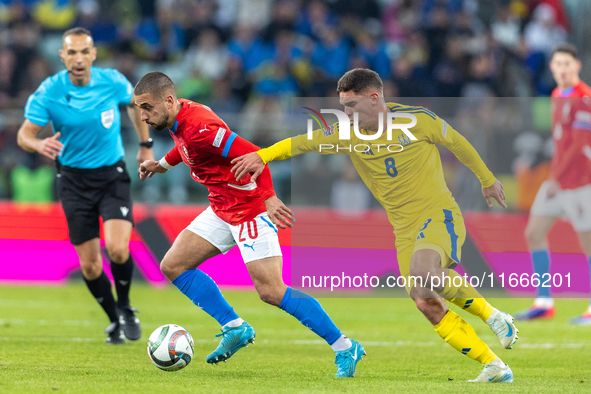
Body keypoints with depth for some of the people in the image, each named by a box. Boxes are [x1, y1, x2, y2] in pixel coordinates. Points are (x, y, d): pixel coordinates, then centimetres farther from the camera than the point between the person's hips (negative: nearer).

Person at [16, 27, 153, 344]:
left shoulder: (113, 82, -11)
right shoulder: (48, 92, -15)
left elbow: (135, 103, 12)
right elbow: (24, 135, -14)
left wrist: (145, 145, 12)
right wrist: (39, 145, -36)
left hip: (112, 174, 0)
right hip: (74, 178, 1)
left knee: (117, 247, -21)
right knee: (89, 264, 1)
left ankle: (125, 308, 7)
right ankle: (115, 321, 25)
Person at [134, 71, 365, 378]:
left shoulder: (199, 128, -26)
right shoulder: (181, 117, 3)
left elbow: (253, 155, -31)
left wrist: (269, 197, -36)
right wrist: (165, 162, 28)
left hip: (250, 210, -10)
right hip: (222, 209, 10)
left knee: (271, 291, -15)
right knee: (173, 266, 5)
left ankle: (345, 349, -6)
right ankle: (235, 329, 12)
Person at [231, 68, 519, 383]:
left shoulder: (416, 120, -6)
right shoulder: (350, 133, 4)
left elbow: (456, 142, 7)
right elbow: (305, 142, 6)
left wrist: (487, 180, 18)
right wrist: (262, 156, -8)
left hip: (439, 215, -6)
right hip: (405, 230, 6)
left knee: (422, 273, -35)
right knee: (428, 306, -7)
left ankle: (491, 315, -15)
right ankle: (494, 367, 1)